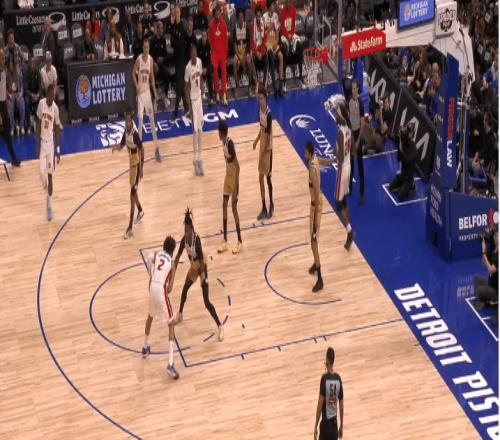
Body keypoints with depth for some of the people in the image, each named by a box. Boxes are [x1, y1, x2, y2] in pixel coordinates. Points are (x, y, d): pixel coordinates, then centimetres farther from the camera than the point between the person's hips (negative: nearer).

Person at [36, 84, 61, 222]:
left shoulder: (56, 108, -8)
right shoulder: (41, 103, -7)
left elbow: (57, 129, 1)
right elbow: (38, 124, 0)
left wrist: (58, 149, -1)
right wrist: (38, 144, -2)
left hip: (51, 143, -1)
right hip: (42, 142, 1)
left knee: (50, 175, 0)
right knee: (42, 173, -6)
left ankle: (49, 206, 7)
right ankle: (46, 188, 31)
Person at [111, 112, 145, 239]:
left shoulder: (135, 134, -24)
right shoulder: (125, 132, 0)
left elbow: (142, 150, -19)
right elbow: (121, 145, 13)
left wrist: (142, 167, -22)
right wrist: (115, 147, -11)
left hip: (136, 165, -8)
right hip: (131, 164, 8)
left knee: (132, 195, -10)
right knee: (133, 192, 25)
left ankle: (130, 228, -11)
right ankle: (140, 211, 53)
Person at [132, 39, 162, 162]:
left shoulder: (150, 59, 1)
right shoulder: (138, 59, -11)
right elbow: (133, 74, -3)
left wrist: (154, 91, 6)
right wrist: (136, 86, -18)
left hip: (148, 91, 4)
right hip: (140, 92, -4)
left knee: (152, 119, 4)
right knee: (140, 119, -6)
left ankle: (156, 149, 7)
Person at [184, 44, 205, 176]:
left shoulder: (199, 62, -2)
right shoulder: (188, 68, -19)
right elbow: (186, 88, -13)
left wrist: (202, 91, 13)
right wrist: (190, 108, -15)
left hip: (199, 98, 6)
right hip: (192, 99, -6)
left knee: (200, 129, 11)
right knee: (195, 130, -5)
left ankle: (199, 157, 20)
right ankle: (196, 159, 2)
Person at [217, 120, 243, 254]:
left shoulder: (230, 143, -26)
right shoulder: (223, 142, 2)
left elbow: (237, 165, -25)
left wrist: (236, 187, -25)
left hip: (234, 177, -9)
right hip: (228, 176, 9)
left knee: (234, 207, -5)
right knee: (224, 205, 10)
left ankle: (240, 242, 6)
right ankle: (225, 240, 17)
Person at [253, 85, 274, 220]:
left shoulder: (268, 114, -24)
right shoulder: (260, 109, 3)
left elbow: (268, 135, -22)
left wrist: (264, 152, -22)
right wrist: (256, 140, 16)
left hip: (267, 149, -8)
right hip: (262, 147, 8)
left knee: (268, 178, 5)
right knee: (261, 179, 11)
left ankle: (271, 205, 22)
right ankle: (264, 208, 20)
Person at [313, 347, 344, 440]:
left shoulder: (324, 378, -16)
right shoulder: (338, 378, 0)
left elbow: (320, 405, -15)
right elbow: (341, 406, 6)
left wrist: (315, 426, -9)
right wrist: (341, 426, 16)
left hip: (326, 422, -5)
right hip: (334, 422, 5)